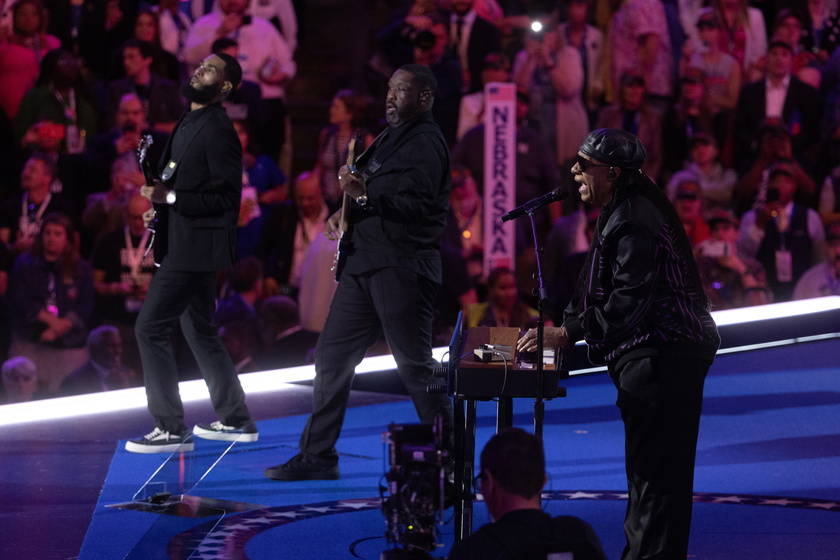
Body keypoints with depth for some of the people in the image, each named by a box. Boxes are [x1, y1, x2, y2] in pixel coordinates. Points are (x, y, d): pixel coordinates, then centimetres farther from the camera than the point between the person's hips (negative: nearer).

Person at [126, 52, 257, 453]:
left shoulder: (217, 131, -16)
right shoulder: (189, 123, 14)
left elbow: (227, 197, -20)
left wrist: (170, 198, -22)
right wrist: (161, 197, 7)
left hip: (194, 247, -10)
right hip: (185, 244, 10)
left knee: (150, 327, -11)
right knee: (200, 330, 17)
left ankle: (170, 429, -8)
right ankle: (234, 420, 25)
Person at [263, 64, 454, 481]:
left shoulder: (425, 142, -9)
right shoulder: (389, 139, 22)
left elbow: (418, 205, -19)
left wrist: (365, 196, -26)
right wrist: (343, 215, 13)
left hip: (401, 269, -10)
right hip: (364, 264, 10)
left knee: (415, 365, -5)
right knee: (332, 357, 7)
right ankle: (317, 457, 11)